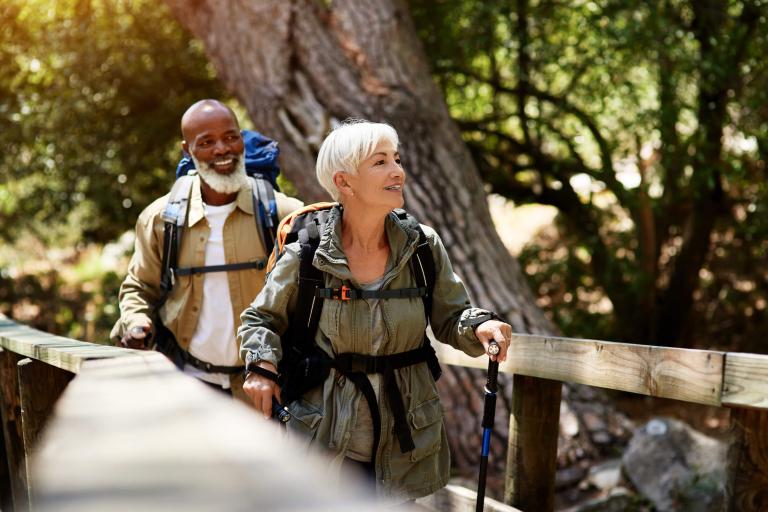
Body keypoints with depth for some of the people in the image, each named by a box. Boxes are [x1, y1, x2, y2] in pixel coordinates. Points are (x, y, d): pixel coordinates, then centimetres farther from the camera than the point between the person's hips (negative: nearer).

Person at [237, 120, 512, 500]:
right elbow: (261, 318, 5)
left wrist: (479, 326, -16)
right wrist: (262, 366, -13)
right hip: (327, 437, -2)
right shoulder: (307, 256, -9)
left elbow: (450, 318, 5)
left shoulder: (424, 247, -4)